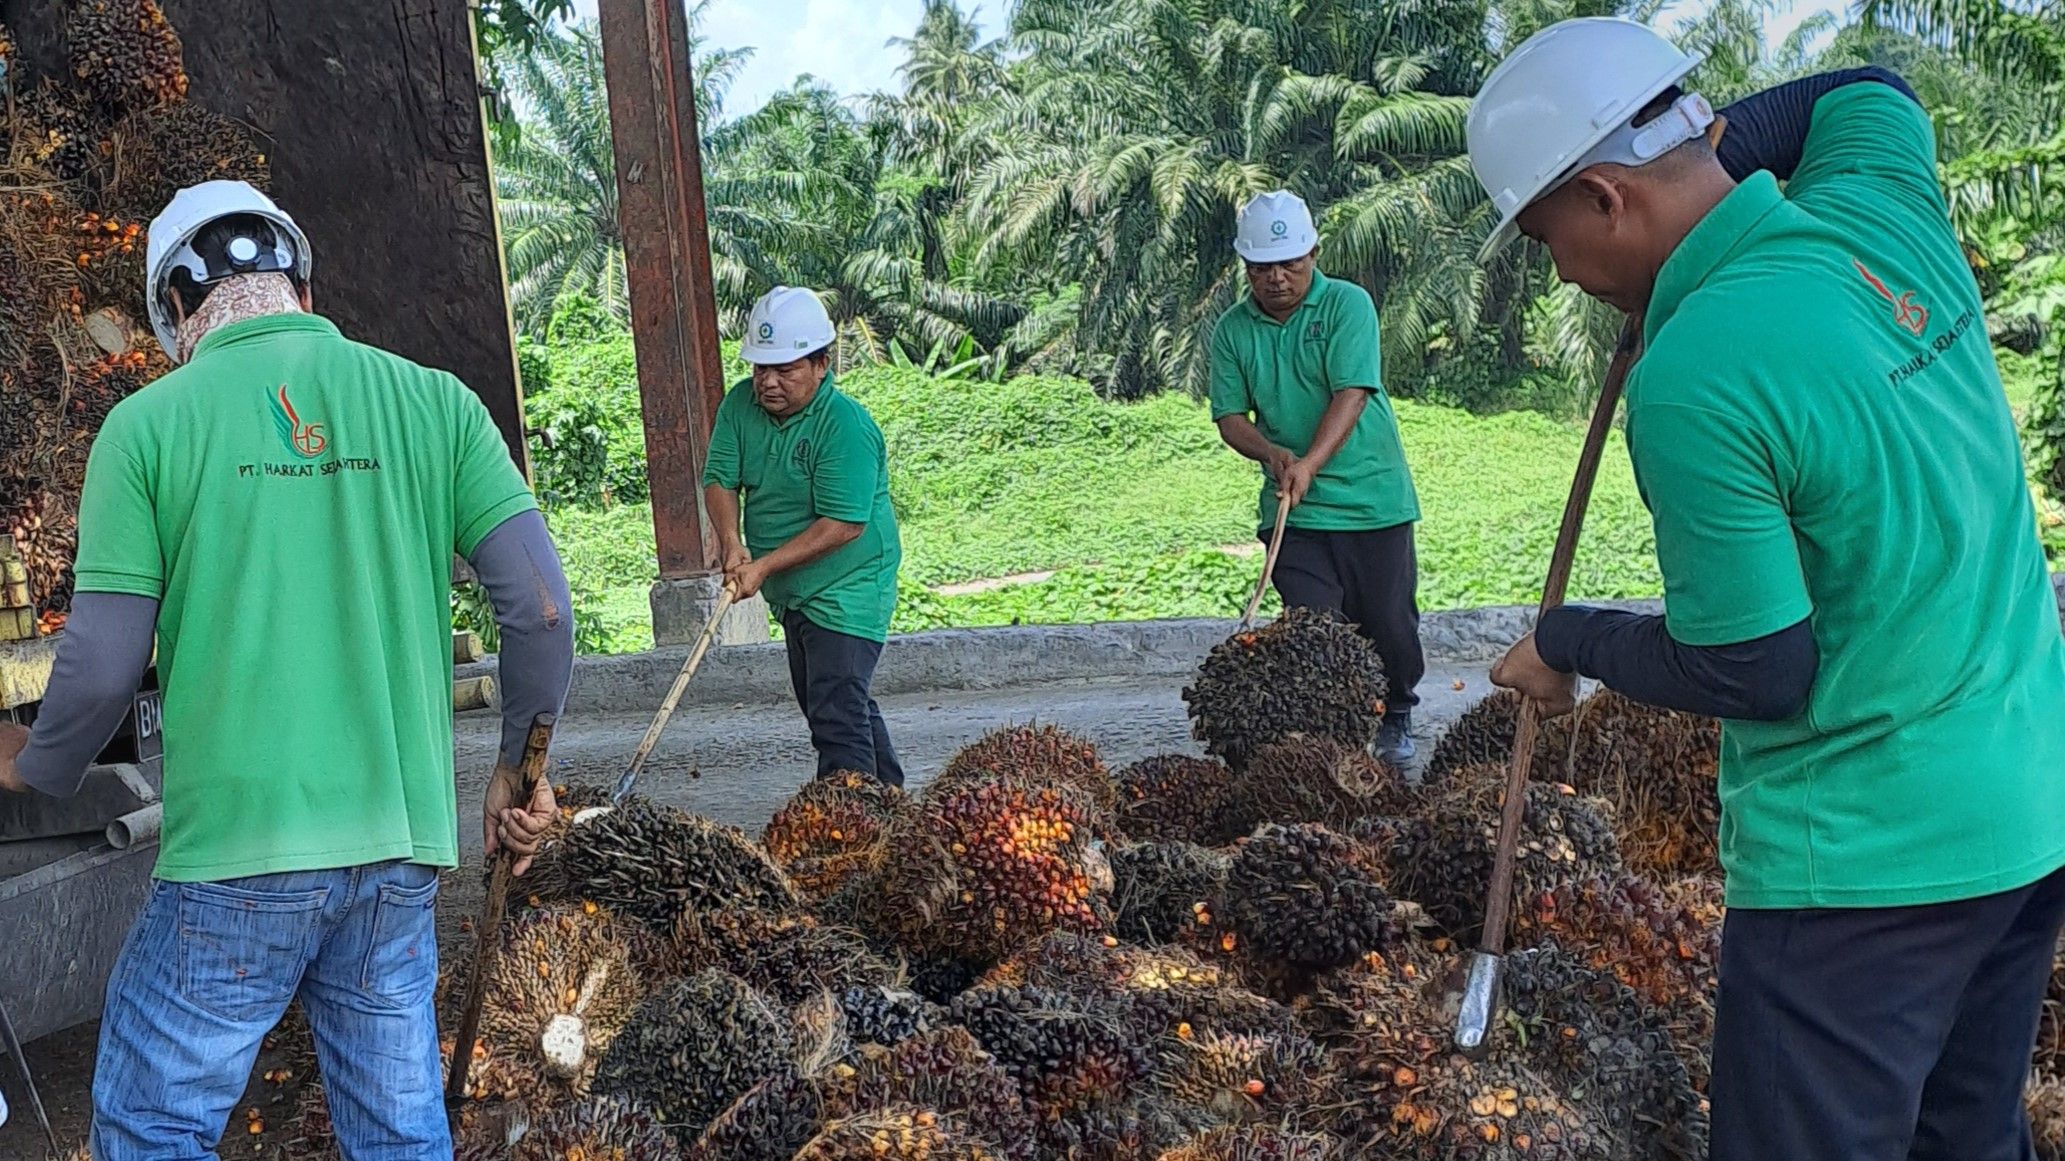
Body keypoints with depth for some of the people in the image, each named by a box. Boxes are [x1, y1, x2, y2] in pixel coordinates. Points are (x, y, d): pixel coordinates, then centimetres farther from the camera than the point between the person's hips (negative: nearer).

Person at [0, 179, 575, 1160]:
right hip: (401, 850, 3)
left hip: (235, 859, -3)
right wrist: (519, 769, 12)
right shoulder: (432, 402, 2)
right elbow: (540, 610, -3)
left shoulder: (146, 423, -3)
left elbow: (103, 665, -4)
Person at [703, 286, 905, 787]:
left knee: (837, 717, -12)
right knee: (836, 706, 19)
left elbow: (844, 523, -25)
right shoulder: (741, 404, 0)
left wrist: (765, 566, -26)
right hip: (792, 595, 8)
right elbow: (719, 479, -2)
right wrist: (732, 542, -21)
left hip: (846, 593, -8)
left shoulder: (845, 424, -22)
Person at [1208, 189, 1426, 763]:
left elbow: (1352, 393, -17)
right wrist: (1271, 453, -17)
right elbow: (1229, 415, 4)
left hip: (1373, 499, -1)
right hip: (1291, 511, 2)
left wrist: (1309, 464, -30)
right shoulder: (1232, 329, 4)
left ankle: (1396, 720, 30)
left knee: (1390, 622, 7)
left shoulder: (1348, 304, -6)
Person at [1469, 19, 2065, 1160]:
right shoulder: (1882, 207, -2)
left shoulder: (1689, 379, -25)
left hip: (1869, 856, -8)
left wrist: (1565, 642, -4)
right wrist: (1708, 148, 13)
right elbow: (1872, 93, 23)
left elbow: (1754, 677, -18)